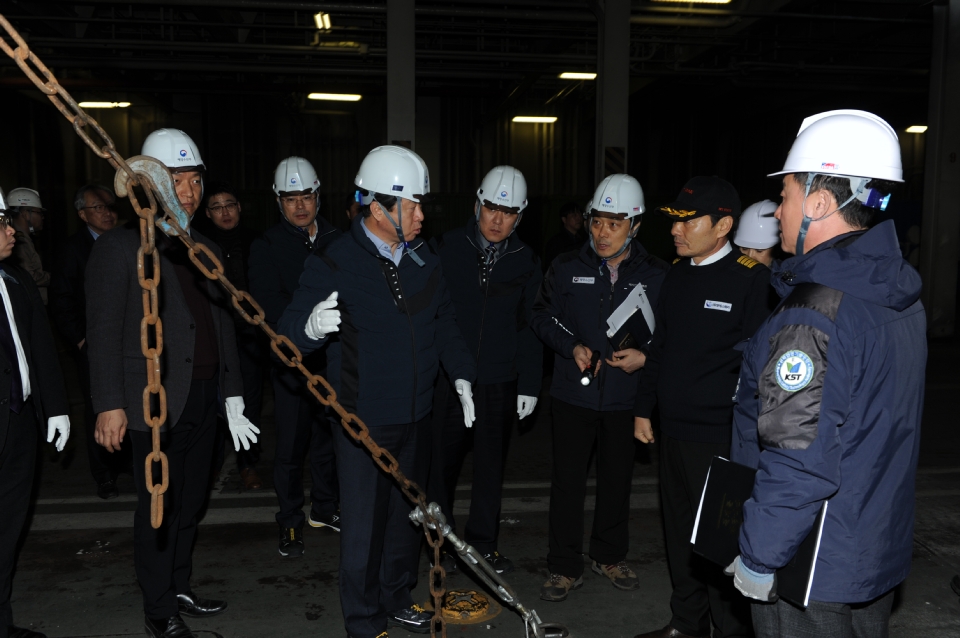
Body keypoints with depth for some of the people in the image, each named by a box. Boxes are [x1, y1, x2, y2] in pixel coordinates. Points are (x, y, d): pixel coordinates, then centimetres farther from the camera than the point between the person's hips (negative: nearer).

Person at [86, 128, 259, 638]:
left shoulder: (208, 251, 14)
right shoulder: (118, 247, -5)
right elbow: (104, 331, -9)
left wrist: (232, 396, 13)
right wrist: (110, 404, -14)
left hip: (204, 401, 6)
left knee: (190, 504, 16)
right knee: (160, 509, 2)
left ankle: (179, 590, 32)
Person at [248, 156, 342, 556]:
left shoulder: (337, 242, 7)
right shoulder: (267, 248, -3)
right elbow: (269, 302, -15)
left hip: (333, 358, 3)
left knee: (328, 438, 16)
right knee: (290, 445, 5)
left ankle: (325, 508, 35)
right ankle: (290, 524, 22)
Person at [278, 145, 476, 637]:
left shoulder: (424, 259, 4)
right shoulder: (334, 264, -15)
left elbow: (443, 320, 16)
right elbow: (288, 333, -17)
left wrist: (460, 373, 6)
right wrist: (310, 328, -40)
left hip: (415, 416, 6)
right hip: (362, 421, -6)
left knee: (409, 514, 19)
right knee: (364, 523, 3)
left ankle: (396, 598, 40)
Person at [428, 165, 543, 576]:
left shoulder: (526, 261, 3)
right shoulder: (447, 248, -3)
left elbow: (530, 326, 6)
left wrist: (529, 386, 3)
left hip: (500, 382, 2)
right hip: (447, 376, -1)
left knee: (491, 464, 12)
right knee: (444, 460, 10)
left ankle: (482, 542, 29)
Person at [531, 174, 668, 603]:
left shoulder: (655, 277, -2)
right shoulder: (567, 268, -1)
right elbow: (543, 316, 4)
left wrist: (646, 356, -15)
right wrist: (572, 347, -12)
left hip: (625, 398, 1)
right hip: (574, 393, -1)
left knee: (617, 480, 15)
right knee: (568, 481, 4)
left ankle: (609, 556, 36)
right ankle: (565, 567, 19)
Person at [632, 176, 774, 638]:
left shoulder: (751, 278, -13)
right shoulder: (677, 274, 9)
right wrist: (644, 408, 16)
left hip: (720, 437, -7)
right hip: (672, 428, 7)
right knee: (679, 529, 18)